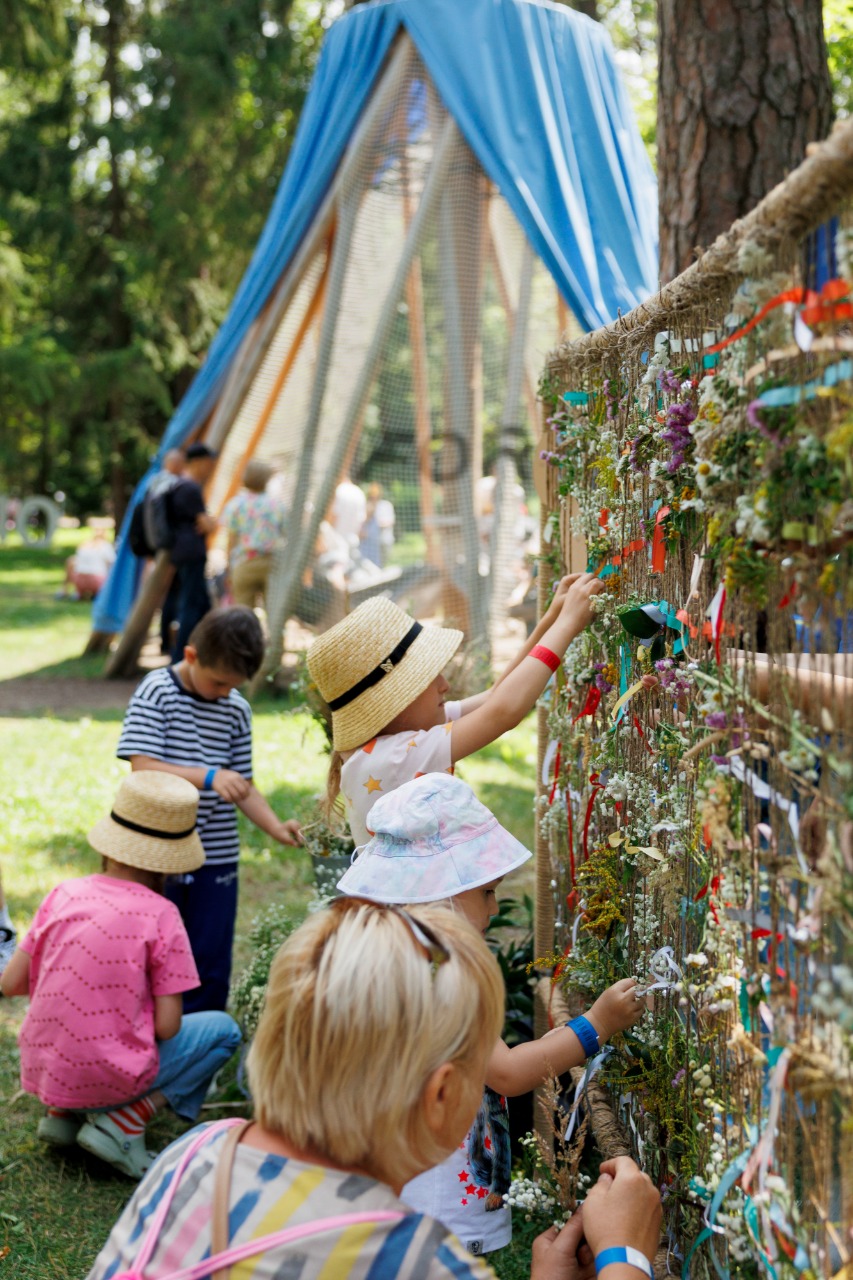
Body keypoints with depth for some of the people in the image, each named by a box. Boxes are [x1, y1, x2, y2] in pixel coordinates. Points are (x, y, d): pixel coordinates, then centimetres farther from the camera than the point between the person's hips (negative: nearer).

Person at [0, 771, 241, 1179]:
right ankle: (121, 1125, 0)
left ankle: (62, 1115, 16)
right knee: (222, 1029, 14)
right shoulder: (160, 916, -14)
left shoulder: (63, 894, -2)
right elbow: (166, 1028, -13)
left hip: (42, 1073, 6)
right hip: (107, 1078, -5)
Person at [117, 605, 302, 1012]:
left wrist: (277, 828, -8)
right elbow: (143, 769, -18)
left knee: (212, 970, 8)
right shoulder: (155, 693, -8)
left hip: (217, 858, 4)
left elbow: (241, 784, 8)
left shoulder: (237, 710, 5)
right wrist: (208, 777, -29)